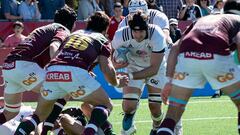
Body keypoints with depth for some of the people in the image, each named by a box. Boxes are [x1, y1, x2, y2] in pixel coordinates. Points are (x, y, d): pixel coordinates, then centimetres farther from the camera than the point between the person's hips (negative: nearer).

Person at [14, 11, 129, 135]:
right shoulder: (102, 40, 20)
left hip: (51, 72, 4)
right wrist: (117, 82, 29)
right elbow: (107, 69, 8)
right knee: (106, 105, 15)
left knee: (39, 115, 23)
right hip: (76, 73, -4)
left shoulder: (74, 34, 33)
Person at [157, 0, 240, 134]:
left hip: (186, 57, 3)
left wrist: (170, 81, 23)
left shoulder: (202, 20, 38)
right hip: (217, 57, -3)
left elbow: (175, 48, 25)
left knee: (173, 113, 12)